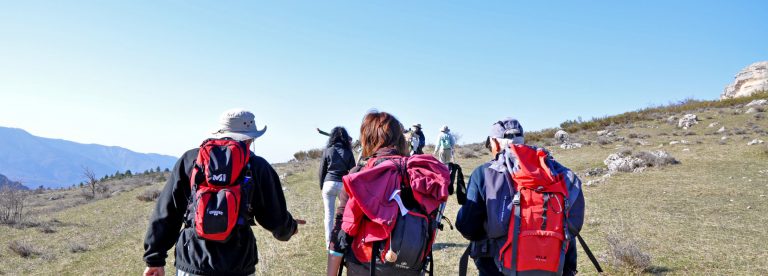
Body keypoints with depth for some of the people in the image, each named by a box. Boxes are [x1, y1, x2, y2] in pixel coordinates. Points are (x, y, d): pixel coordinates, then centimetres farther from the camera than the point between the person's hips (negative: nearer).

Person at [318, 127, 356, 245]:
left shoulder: (328, 150, 1)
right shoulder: (348, 152, 1)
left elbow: (322, 170, 5)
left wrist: (321, 186, 15)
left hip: (329, 183, 0)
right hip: (344, 184, 0)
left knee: (329, 214, 5)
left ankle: (329, 242, 8)